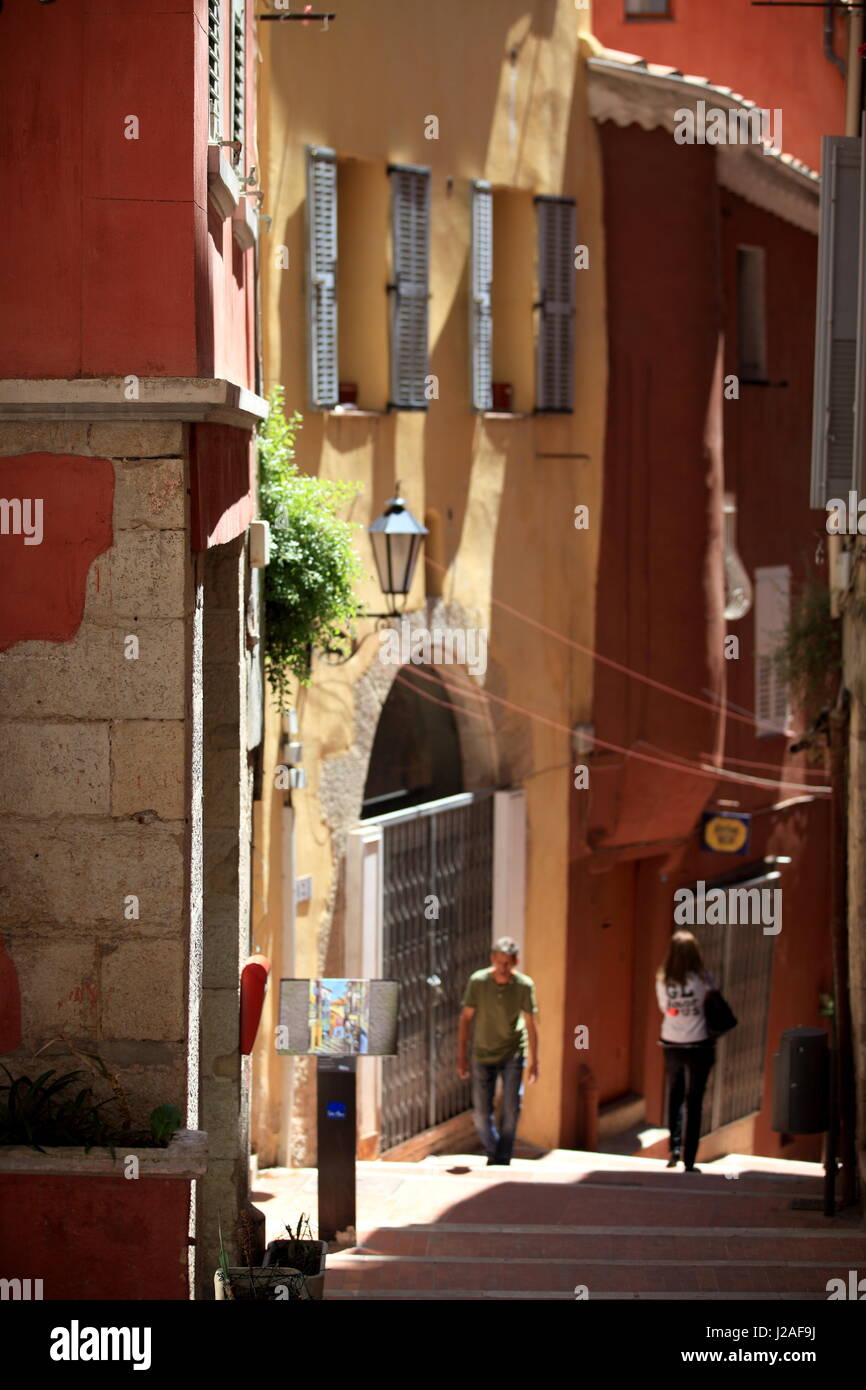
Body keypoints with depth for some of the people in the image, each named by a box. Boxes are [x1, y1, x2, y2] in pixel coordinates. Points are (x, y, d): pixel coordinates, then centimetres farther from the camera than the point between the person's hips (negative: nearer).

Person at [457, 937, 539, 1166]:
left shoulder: (524, 985, -11)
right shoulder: (478, 981, -12)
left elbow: (530, 1023, -2)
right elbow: (465, 1018, -3)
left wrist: (534, 1060, 0)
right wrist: (461, 1057, -3)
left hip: (512, 1054, -1)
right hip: (483, 1053, 1)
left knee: (511, 1108, -9)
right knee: (482, 1113, 2)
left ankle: (503, 1160, 2)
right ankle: (492, 1153, 26)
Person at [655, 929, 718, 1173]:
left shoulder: (663, 980, -6)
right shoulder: (702, 979, -13)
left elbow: (664, 1007, 5)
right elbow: (716, 988, 6)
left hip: (671, 1044, 2)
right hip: (698, 1045, -2)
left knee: (675, 1096, 23)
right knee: (694, 1102, 4)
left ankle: (675, 1146, 9)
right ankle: (689, 1161, 4)